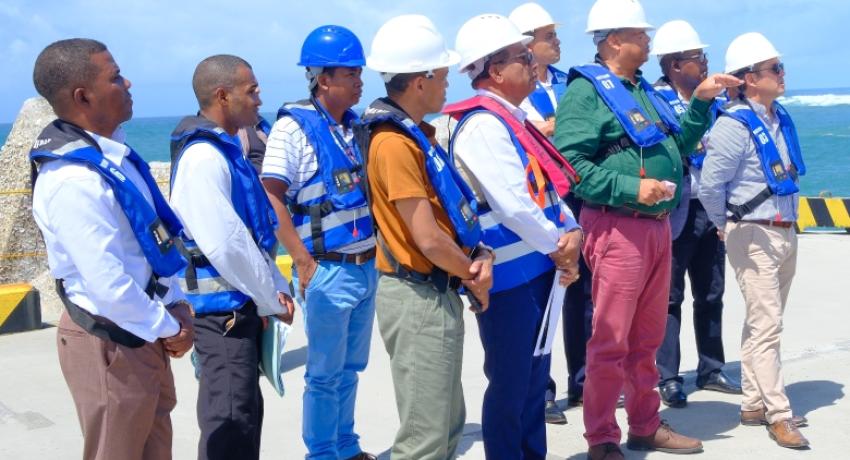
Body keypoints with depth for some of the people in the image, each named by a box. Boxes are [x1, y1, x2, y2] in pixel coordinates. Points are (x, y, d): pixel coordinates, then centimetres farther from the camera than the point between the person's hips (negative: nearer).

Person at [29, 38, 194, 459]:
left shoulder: (111, 152, 4)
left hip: (140, 331, 9)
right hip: (110, 343, -9)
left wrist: (176, 306, 5)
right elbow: (108, 285, -27)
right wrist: (167, 329, -14)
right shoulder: (73, 180, -26)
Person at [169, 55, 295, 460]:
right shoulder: (203, 158, -20)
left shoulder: (227, 149, 12)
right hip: (221, 309, -10)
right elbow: (224, 246, -24)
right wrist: (271, 301, -13)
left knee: (246, 410, 18)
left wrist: (275, 287, 9)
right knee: (229, 419, -2)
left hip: (241, 304, 10)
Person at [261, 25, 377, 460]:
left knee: (350, 368, 18)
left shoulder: (354, 124, 8)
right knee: (326, 373, 6)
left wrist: (378, 249, 10)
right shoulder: (294, 126, -12)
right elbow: (271, 199, -15)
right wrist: (304, 264, -17)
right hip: (327, 272, -6)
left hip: (366, 267, 6)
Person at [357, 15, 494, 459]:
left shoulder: (416, 135, 12)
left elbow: (447, 210, 12)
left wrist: (478, 255, -7)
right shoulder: (394, 143, -19)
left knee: (448, 422, 20)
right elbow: (429, 240, -22)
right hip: (419, 298, -10)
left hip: (439, 293, 10)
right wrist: (473, 274, -5)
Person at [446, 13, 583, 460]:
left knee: (534, 377, 18)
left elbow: (547, 187, 13)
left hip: (537, 268, 9)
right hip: (509, 275, -9)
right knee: (509, 384, 3)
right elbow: (514, 206, -23)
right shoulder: (483, 126, -18)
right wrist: (558, 248, -9)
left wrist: (571, 234, -4)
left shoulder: (512, 120, 12)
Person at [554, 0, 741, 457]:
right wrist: (631, 187, -23)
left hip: (656, 227, 9)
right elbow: (569, 163, -21)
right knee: (611, 341, -3)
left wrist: (701, 102, 15)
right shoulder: (586, 91, -10)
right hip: (617, 229, -9)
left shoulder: (642, 89, 17)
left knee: (647, 338, 17)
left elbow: (676, 143, 25)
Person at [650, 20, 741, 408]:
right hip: (675, 213, -7)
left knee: (711, 294, 14)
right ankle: (667, 379, 9)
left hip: (710, 209, 7)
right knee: (669, 297, 1)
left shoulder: (710, 99, 12)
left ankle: (711, 370, 27)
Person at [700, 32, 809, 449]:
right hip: (753, 237, -8)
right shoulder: (734, 124, -17)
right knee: (766, 325, -6)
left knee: (762, 322, 14)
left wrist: (789, 222, 18)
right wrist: (728, 226, -3)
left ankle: (753, 404, 24)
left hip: (785, 232, 8)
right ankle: (778, 415, 2)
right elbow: (709, 186, -17)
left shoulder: (781, 118, 8)